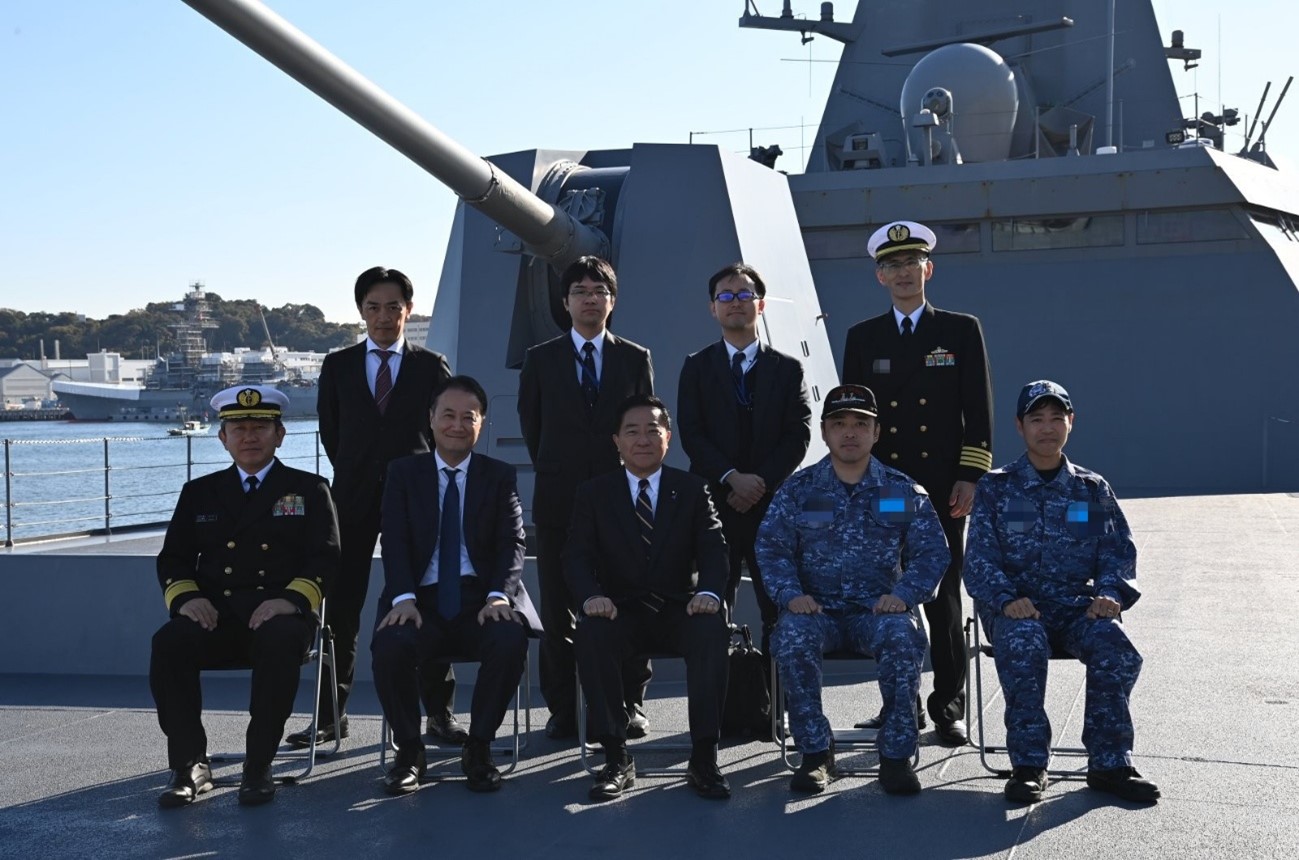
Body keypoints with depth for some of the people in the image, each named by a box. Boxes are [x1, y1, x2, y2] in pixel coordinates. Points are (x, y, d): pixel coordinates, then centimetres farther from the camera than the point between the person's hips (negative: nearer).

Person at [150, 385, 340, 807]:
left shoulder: (309, 489, 15)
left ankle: (259, 767, -25)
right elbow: (172, 560, 17)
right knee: (169, 642, -31)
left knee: (280, 642, -38)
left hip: (279, 613, -2)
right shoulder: (199, 492, 22)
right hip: (215, 614, 2)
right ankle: (189, 766, -19)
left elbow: (325, 559, 3)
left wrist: (290, 599, -16)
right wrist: (186, 597, -7)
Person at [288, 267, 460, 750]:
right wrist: (354, 477, 8)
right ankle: (331, 715, 7)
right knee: (341, 608, 1)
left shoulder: (431, 367, 5)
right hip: (354, 500, 1)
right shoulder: (338, 366, 8)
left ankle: (439, 713, 6)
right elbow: (330, 432, 13)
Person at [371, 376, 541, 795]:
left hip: (480, 598, 0)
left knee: (511, 641, -33)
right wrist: (403, 597, -18)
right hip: (422, 599, 0)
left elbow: (512, 543, 3)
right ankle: (408, 750, -6)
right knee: (389, 647, -32)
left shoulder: (500, 476, 13)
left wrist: (500, 595, -17)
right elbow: (394, 541, 1)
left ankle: (478, 749, -11)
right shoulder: (403, 473, 12)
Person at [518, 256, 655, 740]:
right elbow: (531, 425, 13)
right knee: (558, 611, 0)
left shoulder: (635, 359, 9)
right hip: (559, 501, 0)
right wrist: (553, 474, 10)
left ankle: (630, 705, 10)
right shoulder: (540, 360, 8)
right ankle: (562, 710, 7)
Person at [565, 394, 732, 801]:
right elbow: (577, 554, -2)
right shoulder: (593, 494, 8)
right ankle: (616, 759, -24)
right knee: (592, 634, -33)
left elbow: (713, 549, -1)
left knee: (712, 629, -33)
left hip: (678, 610, 0)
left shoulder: (692, 489, 9)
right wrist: (591, 595, -25)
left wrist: (709, 591, -24)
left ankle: (703, 758, -27)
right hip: (620, 611, 0)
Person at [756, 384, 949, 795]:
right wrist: (790, 594, -15)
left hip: (878, 609, 0)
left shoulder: (903, 492, 10)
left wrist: (905, 594, -14)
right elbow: (771, 547, 3)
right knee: (792, 638, -33)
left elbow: (932, 551, 4)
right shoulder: (797, 490, 10)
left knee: (904, 637, -34)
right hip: (817, 609, 0)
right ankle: (816, 752, -17)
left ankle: (896, 754, -22)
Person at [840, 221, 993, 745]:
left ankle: (948, 708, 7)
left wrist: (970, 478, -6)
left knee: (943, 598, -1)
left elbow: (978, 411, 3)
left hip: (942, 490, -2)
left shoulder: (961, 330, 7)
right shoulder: (862, 338, 12)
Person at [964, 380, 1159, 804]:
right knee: (1023, 646, -36)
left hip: (1076, 605, 2)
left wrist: (1110, 594, -10)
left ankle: (1109, 764, -17)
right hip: (1014, 607, -2)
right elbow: (980, 558, 1)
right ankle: (1028, 765, -26)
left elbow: (1119, 551, 12)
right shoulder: (995, 488, 10)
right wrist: (1006, 599, -19)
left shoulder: (1092, 490, 17)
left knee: (1116, 650, -29)